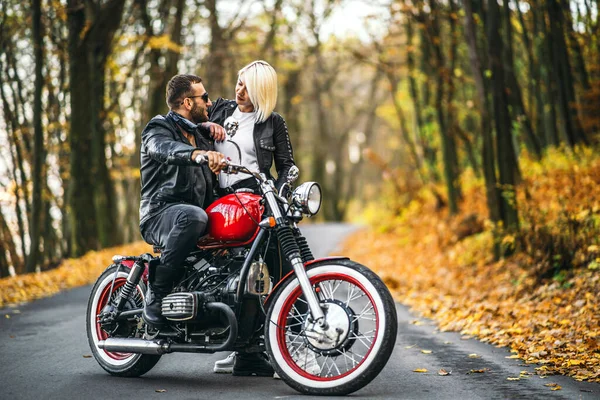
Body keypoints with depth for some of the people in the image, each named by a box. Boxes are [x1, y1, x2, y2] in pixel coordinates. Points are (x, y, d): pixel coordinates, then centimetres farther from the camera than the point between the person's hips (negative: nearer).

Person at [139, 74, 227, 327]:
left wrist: (210, 126, 21)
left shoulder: (199, 132, 23)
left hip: (196, 210, 8)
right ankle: (155, 294, -29)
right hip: (161, 213, -8)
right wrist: (200, 154, -49)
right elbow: (164, 148, -27)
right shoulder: (159, 128, -2)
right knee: (193, 217, -40)